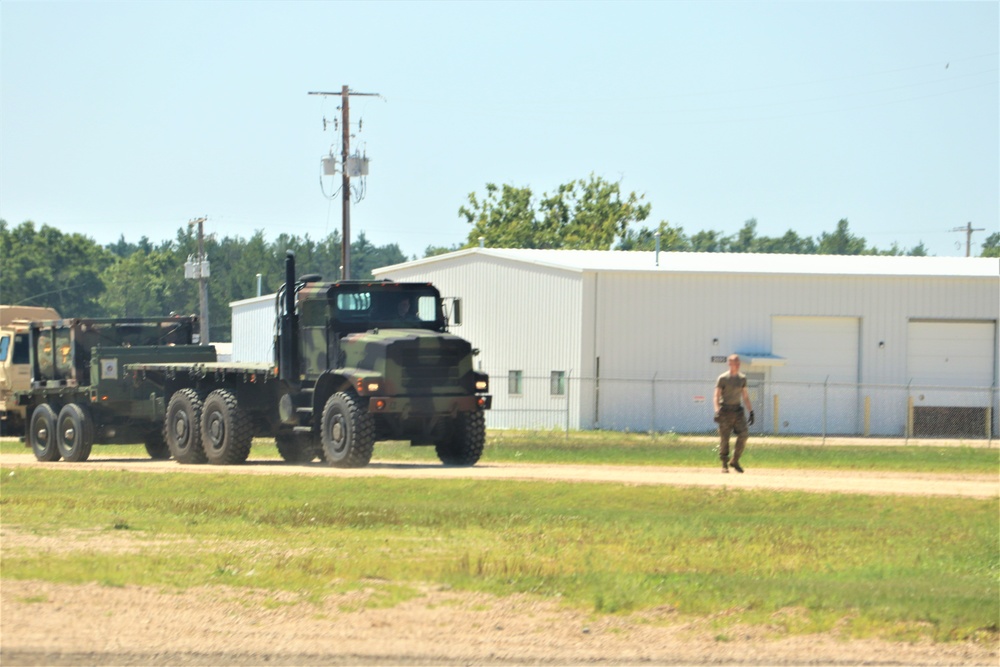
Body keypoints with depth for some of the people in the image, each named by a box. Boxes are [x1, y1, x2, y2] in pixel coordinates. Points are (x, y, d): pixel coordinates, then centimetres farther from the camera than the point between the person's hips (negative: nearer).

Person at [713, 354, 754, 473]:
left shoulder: (742, 378, 13)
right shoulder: (723, 378, -3)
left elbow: (745, 396, 19)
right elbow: (717, 396, -7)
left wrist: (751, 411, 13)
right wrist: (717, 411, -20)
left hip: (738, 410, 4)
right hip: (725, 411, -4)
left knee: (743, 434, -10)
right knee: (724, 438, -3)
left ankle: (735, 461, 4)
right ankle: (724, 464, 6)